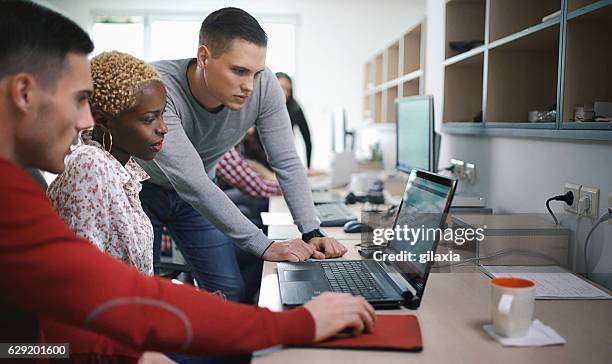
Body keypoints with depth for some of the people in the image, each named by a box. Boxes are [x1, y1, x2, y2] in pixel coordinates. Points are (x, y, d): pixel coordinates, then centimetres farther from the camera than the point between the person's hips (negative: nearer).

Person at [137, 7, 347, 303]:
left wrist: (311, 233, -26)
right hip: (141, 190, -3)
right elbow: (191, 182, -39)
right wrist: (264, 246, -40)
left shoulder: (263, 85, -24)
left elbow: (287, 163, -16)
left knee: (232, 292, 1)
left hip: (199, 196, 4)